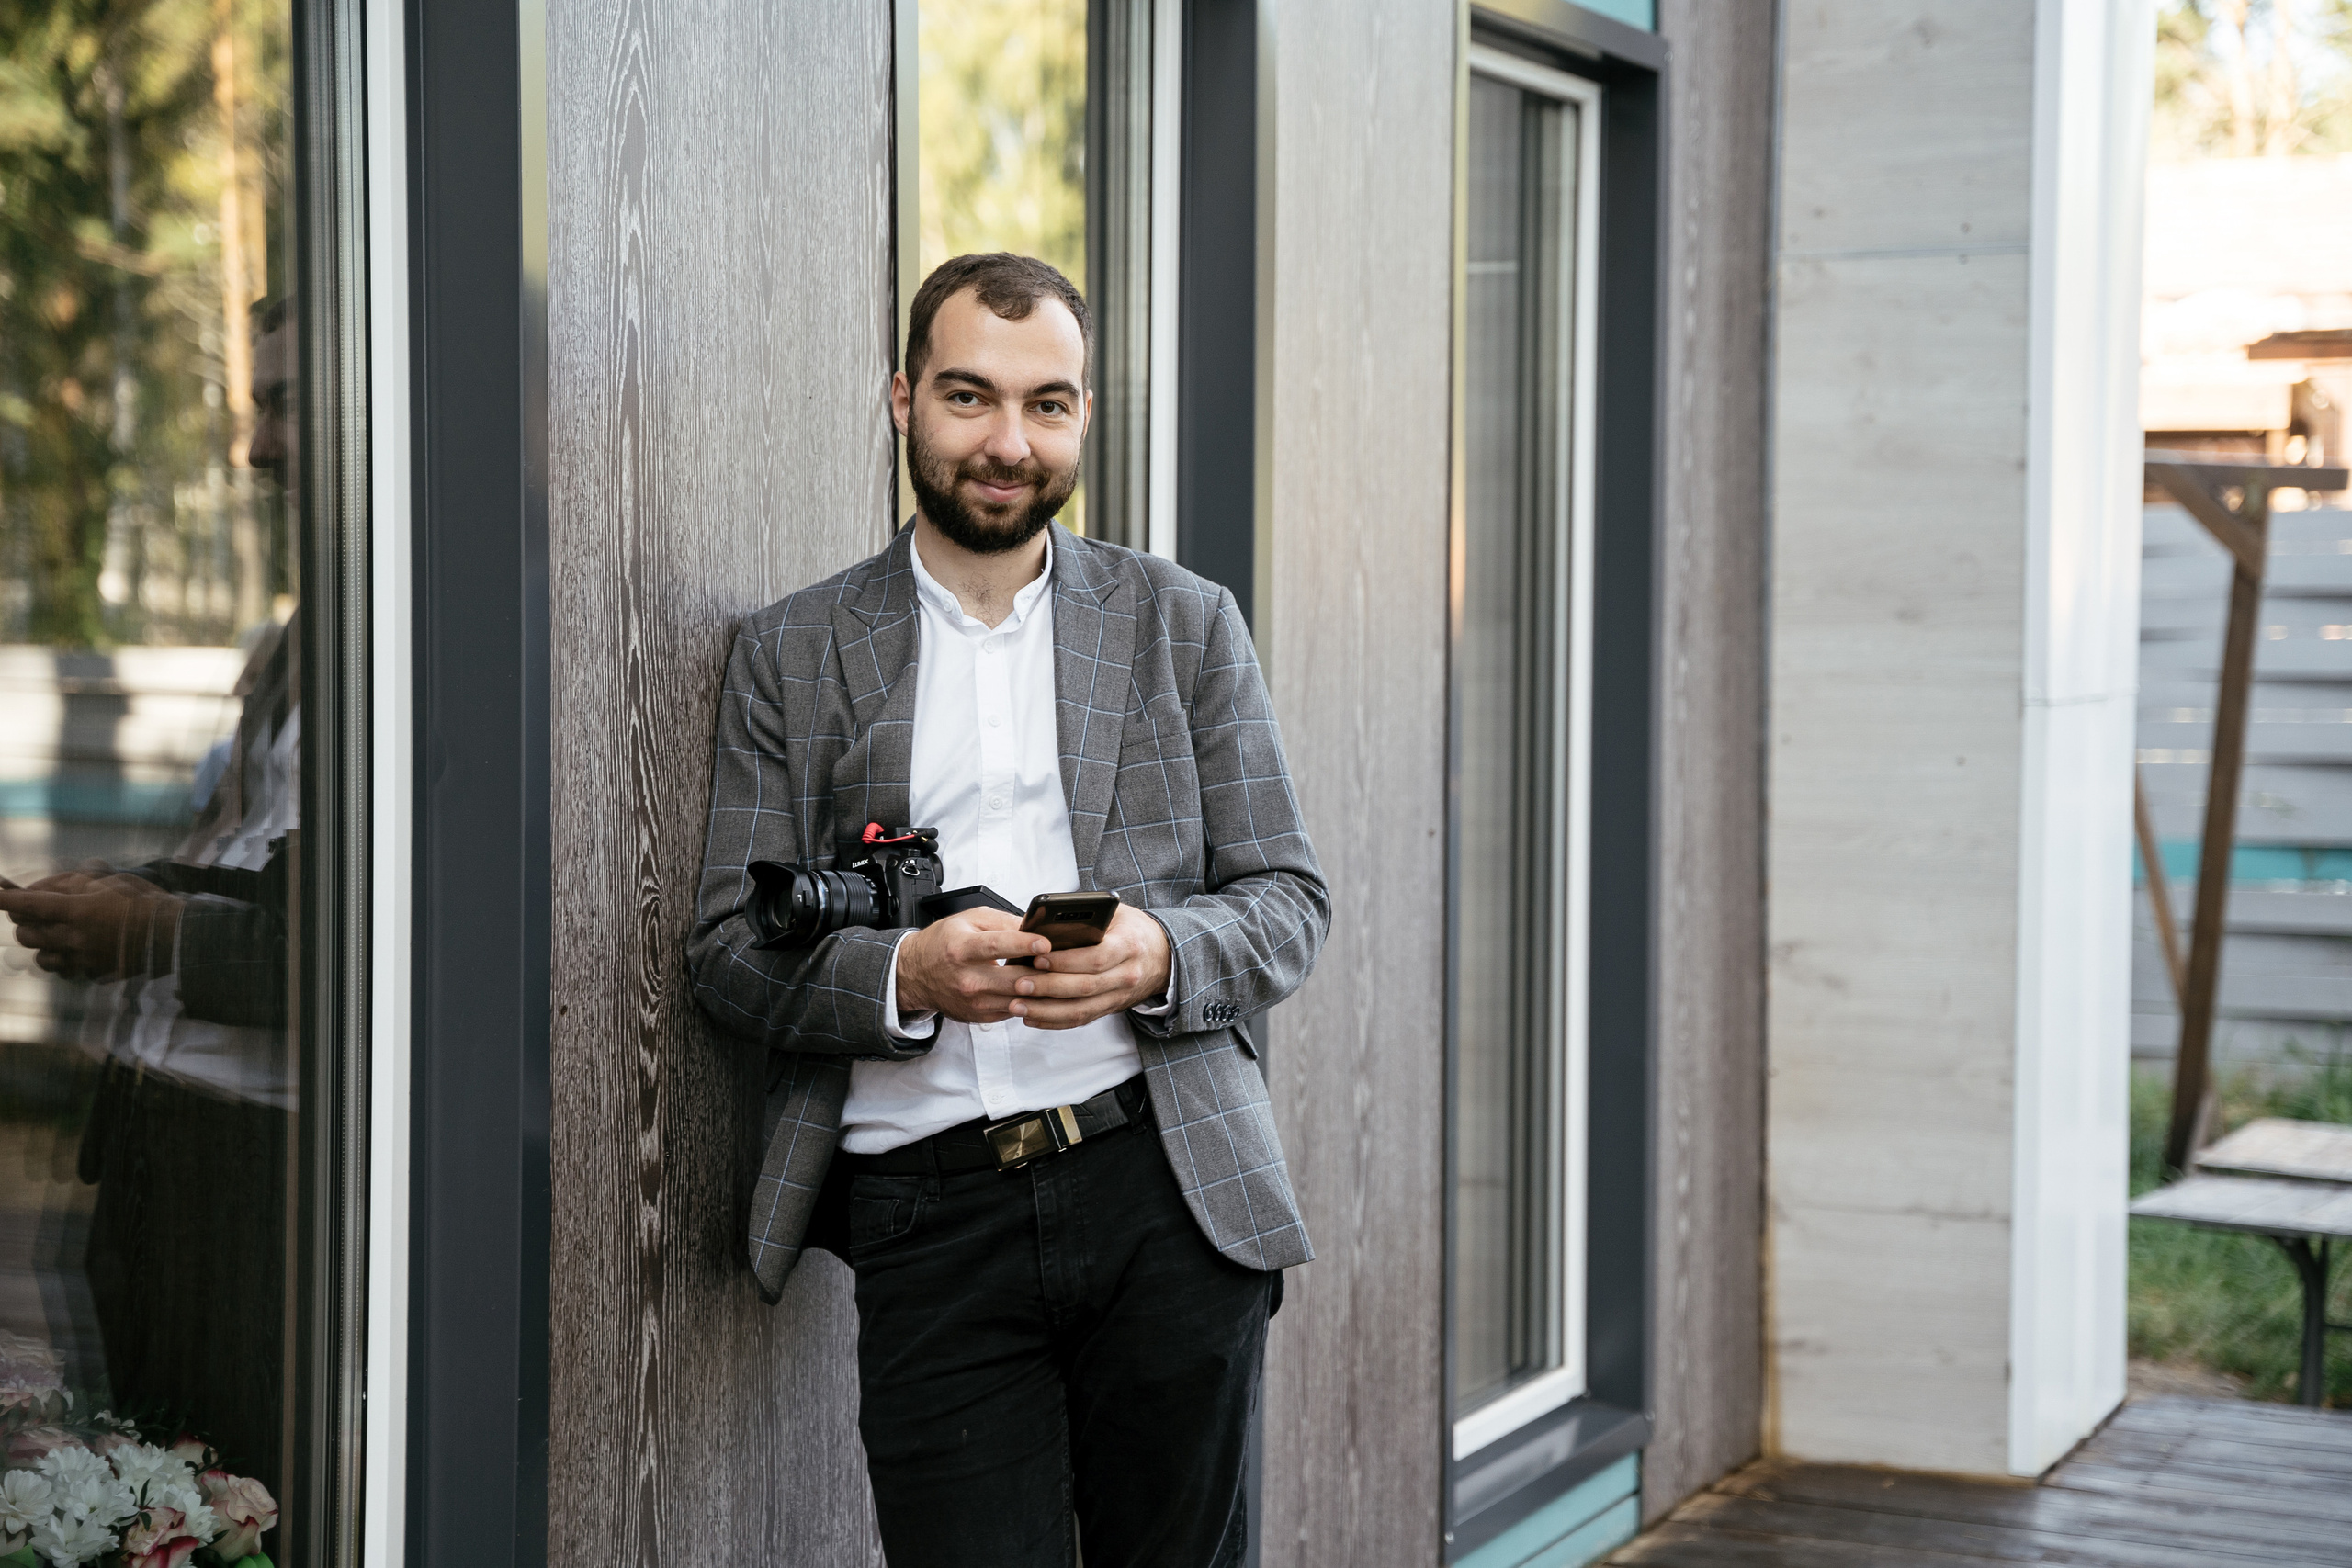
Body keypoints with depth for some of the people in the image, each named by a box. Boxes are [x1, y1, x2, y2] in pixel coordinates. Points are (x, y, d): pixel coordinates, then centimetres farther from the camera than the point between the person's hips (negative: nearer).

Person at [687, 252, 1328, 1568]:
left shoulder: (1187, 624, 10)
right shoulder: (794, 654, 8)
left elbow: (1291, 903, 8)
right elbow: (731, 946, 4)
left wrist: (1160, 954, -14)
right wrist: (904, 976, -16)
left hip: (1167, 1195, 1)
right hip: (927, 1213, 0)